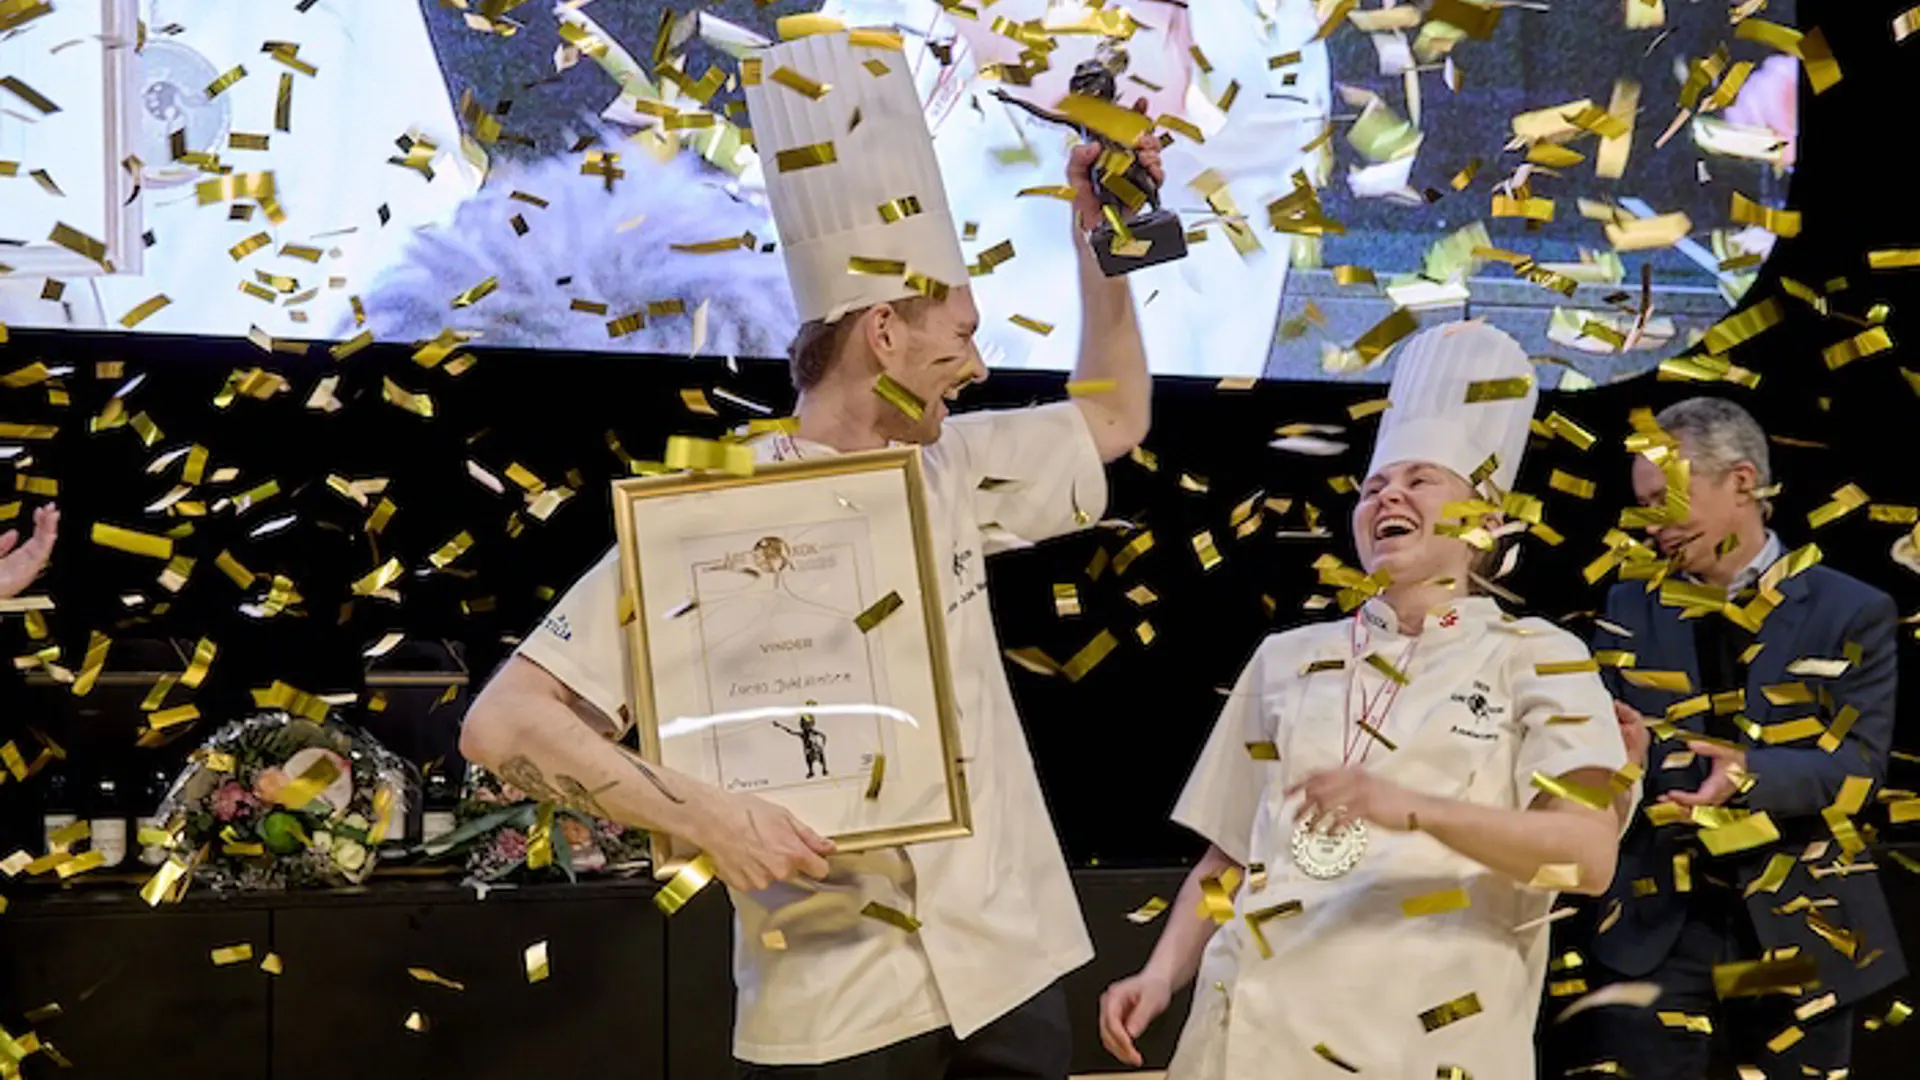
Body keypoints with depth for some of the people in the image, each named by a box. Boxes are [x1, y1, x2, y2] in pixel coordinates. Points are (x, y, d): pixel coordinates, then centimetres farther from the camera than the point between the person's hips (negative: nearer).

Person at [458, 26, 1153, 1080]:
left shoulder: (951, 469, 7)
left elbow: (1115, 419, 25)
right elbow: (504, 724, -15)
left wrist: (1101, 232, 15)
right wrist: (710, 819, -23)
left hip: (1011, 968, 6)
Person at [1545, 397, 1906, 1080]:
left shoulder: (1850, 612, -1)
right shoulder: (1631, 609, 8)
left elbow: (1859, 761, -9)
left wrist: (1751, 773, -27)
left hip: (1798, 921, -1)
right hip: (1655, 919, 1)